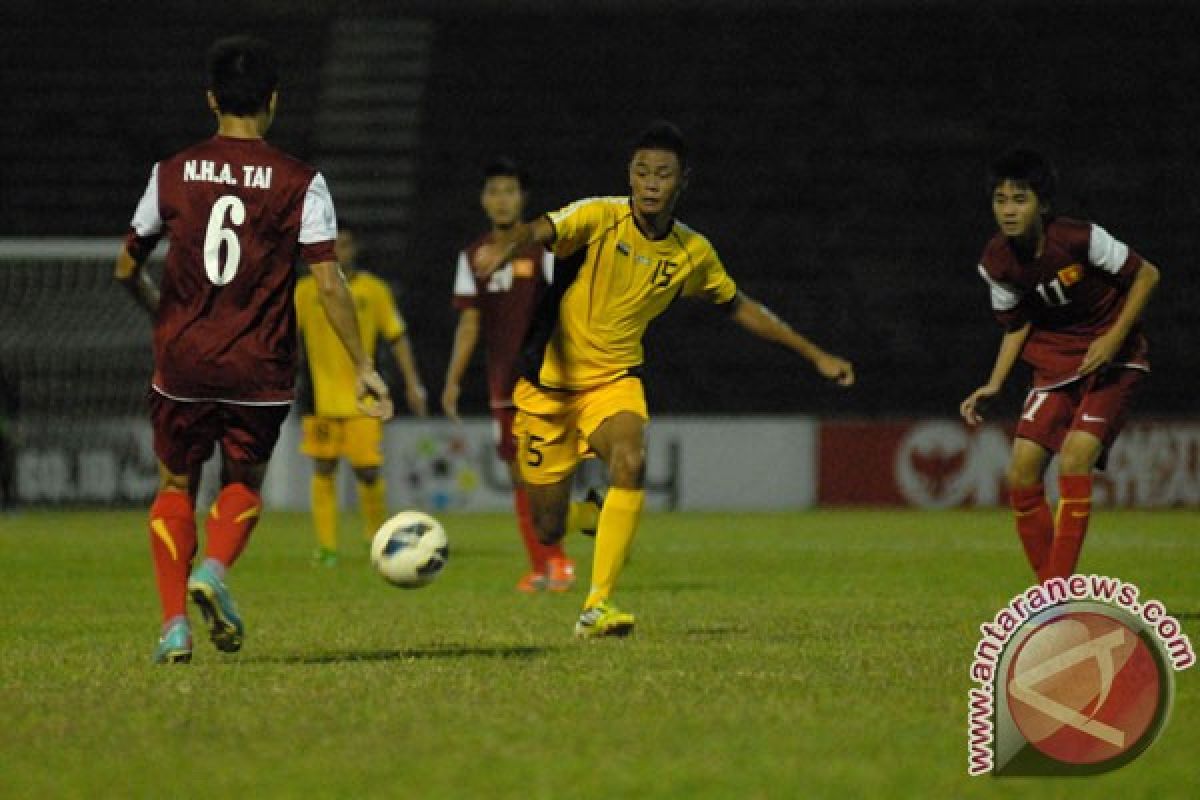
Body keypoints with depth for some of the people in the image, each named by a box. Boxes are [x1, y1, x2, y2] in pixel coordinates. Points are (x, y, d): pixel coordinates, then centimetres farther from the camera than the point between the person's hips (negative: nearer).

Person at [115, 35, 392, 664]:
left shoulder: (173, 174, 2)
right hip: (260, 370, -1)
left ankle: (175, 623, 1)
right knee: (243, 483, 18)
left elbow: (127, 267, 11)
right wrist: (362, 368, -1)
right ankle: (214, 569, -12)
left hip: (182, 360, 1)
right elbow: (329, 284, -8)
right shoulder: (300, 183, -4)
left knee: (176, 485, 15)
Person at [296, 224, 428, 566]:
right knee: (323, 469, 0)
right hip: (321, 395, 1)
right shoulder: (306, 291, 2)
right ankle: (326, 546, 6)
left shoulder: (374, 290, 2)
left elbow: (397, 338, 7)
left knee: (368, 471, -5)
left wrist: (412, 384, 2)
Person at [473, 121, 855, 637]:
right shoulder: (600, 218, -16)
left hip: (614, 381, 2)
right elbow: (540, 231, -35)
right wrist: (505, 246, -60)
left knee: (630, 462, -31)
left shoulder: (693, 252, -1)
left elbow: (739, 306, 16)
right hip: (548, 382, -2)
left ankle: (598, 608, -29)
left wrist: (815, 355, 18)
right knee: (547, 529, 0)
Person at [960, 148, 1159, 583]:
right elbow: (1017, 324, 6)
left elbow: (1146, 274, -11)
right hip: (1055, 364, 5)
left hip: (1111, 360, -5)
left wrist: (1115, 337, -20)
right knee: (1022, 470, -6)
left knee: (1075, 456, -24)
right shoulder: (996, 262, -9)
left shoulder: (1081, 238, -24)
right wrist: (994, 385, -7)